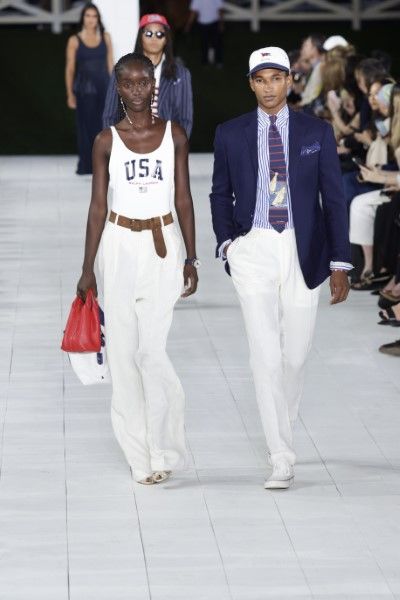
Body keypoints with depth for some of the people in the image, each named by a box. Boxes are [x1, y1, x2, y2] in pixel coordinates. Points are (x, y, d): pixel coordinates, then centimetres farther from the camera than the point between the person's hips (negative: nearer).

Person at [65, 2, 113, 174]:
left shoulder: (105, 38, 7)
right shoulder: (75, 41, -1)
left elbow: (110, 64, 10)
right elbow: (70, 69, 1)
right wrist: (70, 94, -1)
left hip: (104, 88, 2)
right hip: (84, 89, -2)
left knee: (103, 126, -2)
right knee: (86, 127, 1)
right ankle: (86, 165, 8)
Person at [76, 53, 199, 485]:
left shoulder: (174, 135, 3)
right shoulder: (107, 141, 2)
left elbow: (183, 199, 7)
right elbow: (98, 206, 5)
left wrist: (191, 258, 4)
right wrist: (88, 267, 3)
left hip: (162, 246, -1)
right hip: (119, 246, 1)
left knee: (152, 349, -11)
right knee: (123, 351, 2)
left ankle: (162, 451, -1)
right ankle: (139, 453, 12)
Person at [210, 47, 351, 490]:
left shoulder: (316, 132, 3)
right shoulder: (230, 134, 5)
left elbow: (333, 198, 2)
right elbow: (220, 194, 15)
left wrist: (339, 263, -4)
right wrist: (226, 242, -1)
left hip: (303, 251, 1)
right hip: (254, 251, -1)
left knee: (295, 355, 8)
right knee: (265, 356, -9)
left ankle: (283, 429, 34)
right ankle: (282, 460, -6)